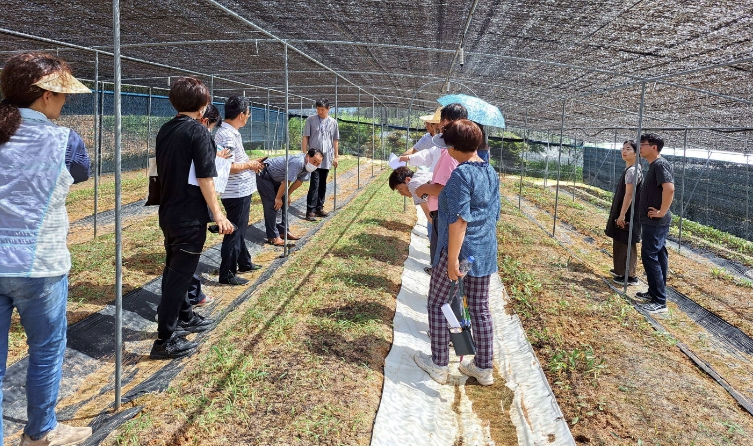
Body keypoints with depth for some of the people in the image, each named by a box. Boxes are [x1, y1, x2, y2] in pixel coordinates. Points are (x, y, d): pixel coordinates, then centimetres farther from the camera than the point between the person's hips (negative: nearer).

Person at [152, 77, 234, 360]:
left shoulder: (165, 130, 8)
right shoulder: (197, 131, -15)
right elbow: (205, 178, -19)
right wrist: (218, 214, -15)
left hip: (168, 212, 8)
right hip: (190, 216, -8)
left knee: (175, 270, 21)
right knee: (179, 275, -2)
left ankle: (185, 318, 39)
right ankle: (165, 340, 4)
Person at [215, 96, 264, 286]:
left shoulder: (231, 132, 10)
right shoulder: (227, 135, -22)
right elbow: (228, 167, -27)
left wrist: (250, 163, 7)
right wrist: (249, 165, -14)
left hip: (240, 191, 10)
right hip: (236, 193, -10)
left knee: (239, 230, 22)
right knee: (234, 233, -1)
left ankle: (244, 263, 38)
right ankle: (227, 275, 8)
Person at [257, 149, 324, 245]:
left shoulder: (308, 165, -5)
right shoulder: (298, 162, -34)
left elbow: (299, 181, 7)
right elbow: (286, 182, -28)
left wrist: (287, 195, 12)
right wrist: (278, 198, -17)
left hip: (275, 178, 9)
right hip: (264, 176, -9)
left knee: (285, 202, 9)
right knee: (272, 205, -12)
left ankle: (283, 230, 20)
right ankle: (273, 237, -6)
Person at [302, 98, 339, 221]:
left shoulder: (333, 122, 8)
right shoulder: (311, 120, -1)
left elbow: (335, 141, 12)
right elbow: (305, 138, -1)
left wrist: (336, 156, 10)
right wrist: (304, 154, -6)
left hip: (327, 158, 4)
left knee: (322, 184, 10)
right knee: (315, 184, -10)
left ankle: (319, 208, 19)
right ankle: (310, 210, -8)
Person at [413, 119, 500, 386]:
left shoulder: (461, 175, -19)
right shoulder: (491, 173, 7)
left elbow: (459, 221, -23)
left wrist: (452, 259, -22)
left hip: (459, 251, -8)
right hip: (485, 252, 8)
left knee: (438, 305, 9)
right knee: (480, 308, 14)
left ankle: (439, 366, 17)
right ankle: (483, 368, 23)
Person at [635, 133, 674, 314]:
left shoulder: (660, 164, -17)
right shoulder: (654, 165, 14)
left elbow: (669, 189, -30)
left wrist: (662, 211, -22)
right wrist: (658, 212, 15)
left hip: (656, 221, -10)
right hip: (653, 221, 10)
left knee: (650, 256, -8)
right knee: (658, 255, 15)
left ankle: (660, 301, -3)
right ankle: (654, 293, 25)